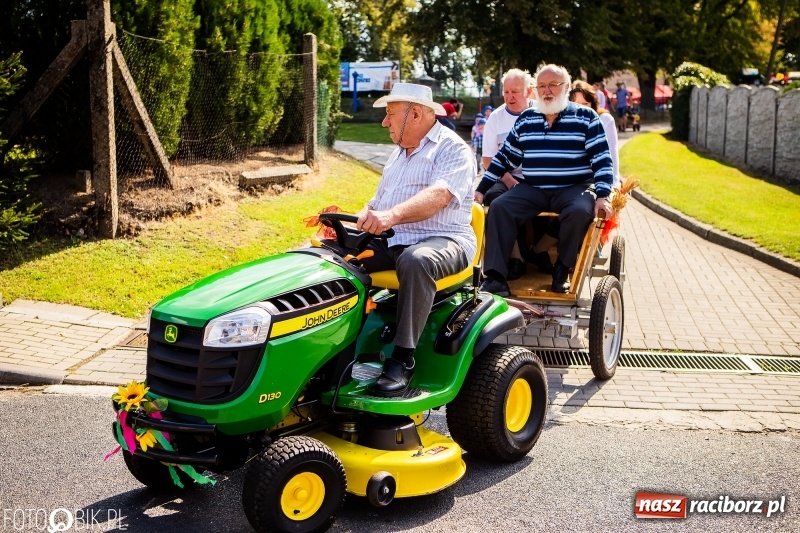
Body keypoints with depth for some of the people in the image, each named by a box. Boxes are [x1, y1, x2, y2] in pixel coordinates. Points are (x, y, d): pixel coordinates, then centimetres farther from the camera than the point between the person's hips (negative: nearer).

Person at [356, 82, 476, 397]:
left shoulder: (452, 149, -4)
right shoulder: (398, 155, 22)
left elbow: (439, 195, -25)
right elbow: (376, 205, 22)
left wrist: (393, 214, -41)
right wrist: (353, 223, -1)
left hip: (443, 241, -7)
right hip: (390, 242, 8)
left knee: (415, 260, -39)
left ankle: (403, 358, -31)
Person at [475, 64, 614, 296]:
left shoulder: (586, 118, 2)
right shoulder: (525, 120, 13)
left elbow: (602, 160, -4)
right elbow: (504, 158, 17)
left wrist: (602, 196, -17)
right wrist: (480, 190, 11)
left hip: (574, 188, -3)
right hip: (532, 189, 3)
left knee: (579, 212, -34)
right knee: (499, 207, -21)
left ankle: (562, 270, -12)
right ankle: (495, 277, -23)